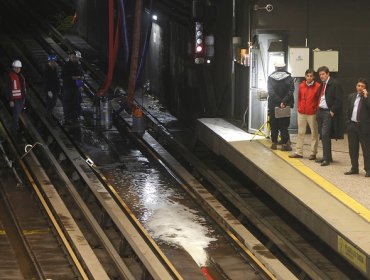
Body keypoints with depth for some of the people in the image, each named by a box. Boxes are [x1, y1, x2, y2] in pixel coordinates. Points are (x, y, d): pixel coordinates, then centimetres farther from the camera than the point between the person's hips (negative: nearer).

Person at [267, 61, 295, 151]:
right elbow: (290, 92, -11)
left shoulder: (270, 78, -1)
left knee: (274, 125, 10)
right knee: (284, 125, 4)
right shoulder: (289, 78, -3)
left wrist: (279, 102, -13)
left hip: (273, 105, 0)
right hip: (286, 106, 0)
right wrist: (283, 102, -15)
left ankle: (274, 143, 14)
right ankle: (285, 144, 0)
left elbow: (270, 92, -9)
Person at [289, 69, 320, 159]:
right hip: (301, 113, 4)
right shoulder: (301, 86, 6)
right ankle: (299, 152, 15)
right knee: (301, 132, 9)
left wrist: (316, 109, -5)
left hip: (312, 113, -4)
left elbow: (319, 99, -3)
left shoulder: (317, 86, -6)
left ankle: (313, 153, 7)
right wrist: (299, 108, 9)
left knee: (314, 133, 1)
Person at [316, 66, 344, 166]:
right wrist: (318, 110, 11)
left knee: (325, 135, -13)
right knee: (322, 135, 11)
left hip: (328, 113, -8)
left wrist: (332, 111, -16)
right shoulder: (322, 84, 15)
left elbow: (338, 99, -14)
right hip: (320, 112, 8)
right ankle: (326, 157, 19)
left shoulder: (334, 84, -9)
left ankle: (327, 158, -10)